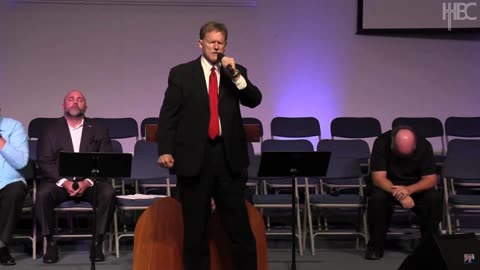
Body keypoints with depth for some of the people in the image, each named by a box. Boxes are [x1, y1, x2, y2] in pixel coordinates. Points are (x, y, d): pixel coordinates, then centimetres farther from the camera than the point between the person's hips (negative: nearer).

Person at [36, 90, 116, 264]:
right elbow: (44, 162, 0)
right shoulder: (51, 130, 9)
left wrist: (88, 182, -16)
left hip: (90, 182, 0)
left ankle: (97, 243, -18)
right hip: (59, 181, 0)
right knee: (43, 194, -31)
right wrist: (64, 182, -17)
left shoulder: (98, 130, 10)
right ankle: (50, 243, -15)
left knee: (108, 192, -30)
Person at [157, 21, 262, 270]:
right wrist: (165, 150, -10)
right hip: (194, 156, -1)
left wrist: (235, 74, -14)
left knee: (239, 224, 4)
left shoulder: (236, 72, 10)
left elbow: (254, 100, -3)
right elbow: (168, 115, 0)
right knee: (195, 227, 8)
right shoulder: (181, 73, 4)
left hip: (229, 156, 1)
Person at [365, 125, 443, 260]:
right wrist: (399, 194, -42)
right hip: (387, 186, -1)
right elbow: (378, 177, -25)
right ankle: (375, 246, -17)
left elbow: (431, 178, -18)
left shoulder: (424, 145, -18)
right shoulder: (381, 143, -23)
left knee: (435, 198, -29)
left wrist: (409, 190, -37)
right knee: (377, 197, -34)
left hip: (415, 187, 1)